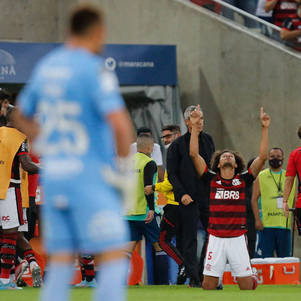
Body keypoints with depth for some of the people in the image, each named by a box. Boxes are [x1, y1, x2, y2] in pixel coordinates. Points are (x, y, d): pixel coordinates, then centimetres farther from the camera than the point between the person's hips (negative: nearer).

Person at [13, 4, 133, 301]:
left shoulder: (45, 66, 10)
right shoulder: (94, 69, -13)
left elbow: (22, 117, 25)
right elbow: (119, 123, -23)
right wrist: (124, 165, -11)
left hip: (53, 176, 7)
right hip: (91, 177, -7)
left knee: (59, 265, 8)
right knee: (113, 261, -4)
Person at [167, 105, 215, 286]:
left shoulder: (208, 140, 12)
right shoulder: (178, 144, -2)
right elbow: (172, 173, -2)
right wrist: (182, 193, -13)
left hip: (208, 196, 4)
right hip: (188, 198, -4)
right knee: (190, 239, -2)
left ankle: (205, 275, 11)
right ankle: (194, 277, 2)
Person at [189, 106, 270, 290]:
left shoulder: (243, 180, 6)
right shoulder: (212, 179, 7)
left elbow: (262, 157, 0)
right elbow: (194, 154, 1)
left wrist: (265, 129, -3)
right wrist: (195, 126, -2)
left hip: (238, 239, 0)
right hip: (216, 239, 0)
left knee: (246, 285, -1)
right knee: (209, 286, -4)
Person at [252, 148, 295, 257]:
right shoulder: (261, 176, 7)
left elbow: (295, 199, 16)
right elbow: (254, 199, 3)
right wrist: (257, 219, -7)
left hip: (285, 224, 2)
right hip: (267, 224, -2)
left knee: (284, 257, 3)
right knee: (267, 257, -4)